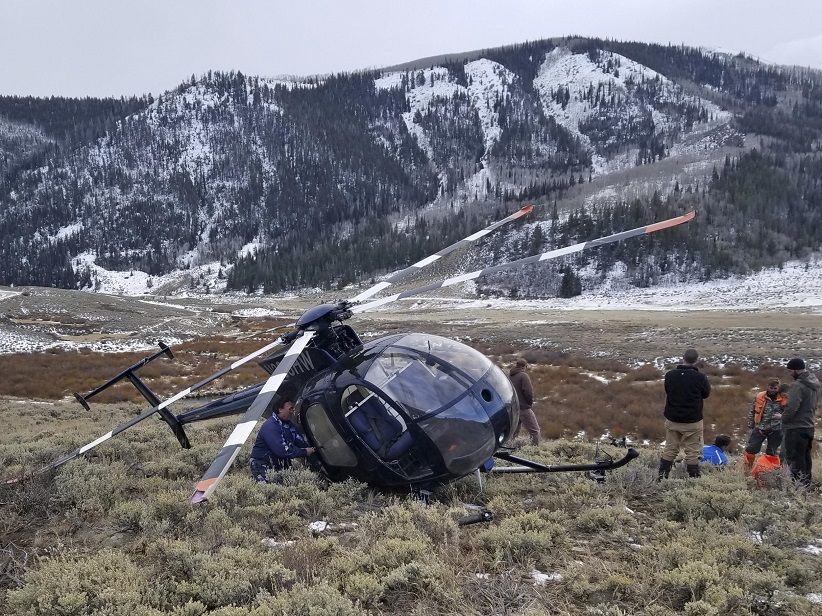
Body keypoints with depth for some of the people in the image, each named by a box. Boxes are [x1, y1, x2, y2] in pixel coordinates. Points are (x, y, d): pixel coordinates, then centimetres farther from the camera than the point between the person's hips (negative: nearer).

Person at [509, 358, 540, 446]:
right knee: (535, 431, -1)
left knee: (514, 431, 19)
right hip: (524, 408, -7)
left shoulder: (509, 375, 8)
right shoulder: (523, 376, -13)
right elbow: (529, 392, -18)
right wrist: (530, 402, -2)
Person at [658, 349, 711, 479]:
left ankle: (662, 477, 17)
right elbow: (706, 394, 3)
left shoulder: (669, 375, -4)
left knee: (669, 450, 14)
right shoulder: (700, 377, -15)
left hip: (672, 420, 4)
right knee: (692, 453, 7)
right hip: (693, 422, -3)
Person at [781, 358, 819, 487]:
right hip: (809, 426, 10)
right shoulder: (815, 385, 11)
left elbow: (791, 407, -25)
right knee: (805, 458, 17)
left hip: (796, 428, -10)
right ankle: (807, 485, 24)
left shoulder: (798, 385, -20)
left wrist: (784, 419, -7)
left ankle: (799, 485, -4)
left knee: (794, 459, -4)